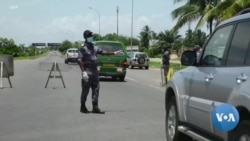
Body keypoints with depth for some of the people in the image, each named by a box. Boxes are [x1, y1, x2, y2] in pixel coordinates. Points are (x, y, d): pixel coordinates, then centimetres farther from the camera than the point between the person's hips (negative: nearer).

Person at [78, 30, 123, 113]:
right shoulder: (83, 49, -7)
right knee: (85, 90, 0)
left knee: (96, 89, 4)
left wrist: (115, 53, 17)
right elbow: (80, 61, -13)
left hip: (95, 72, 7)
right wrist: (83, 72, -21)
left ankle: (95, 108, 8)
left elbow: (104, 52, 21)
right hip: (87, 72, -7)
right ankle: (83, 107, 12)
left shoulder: (95, 48, 14)